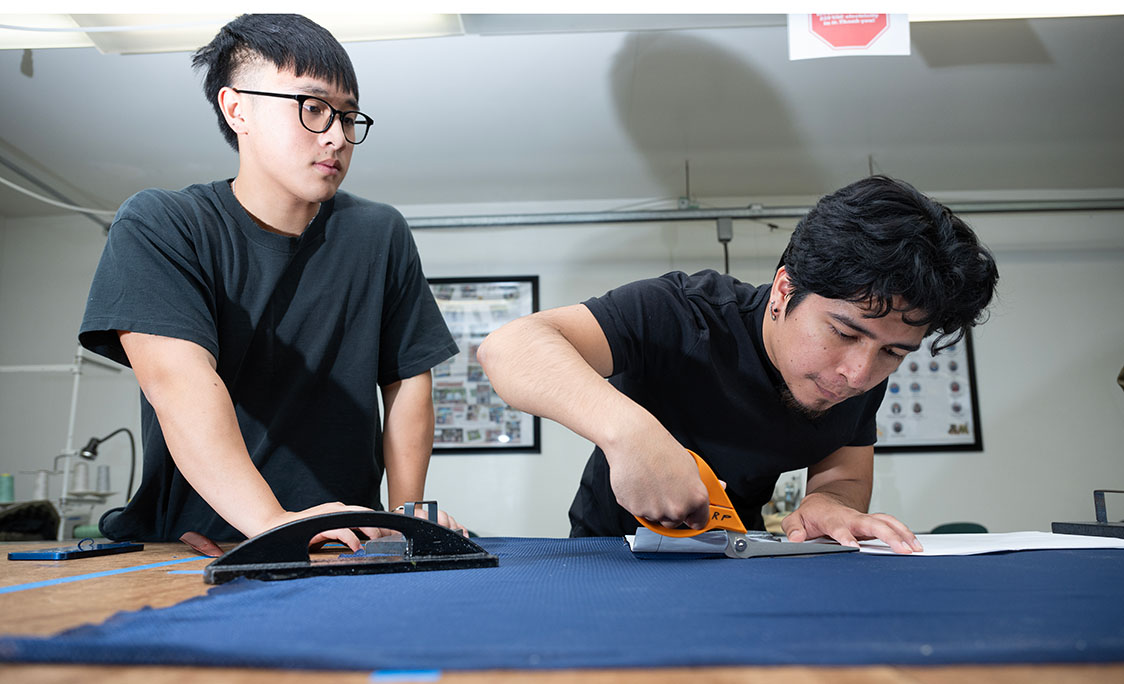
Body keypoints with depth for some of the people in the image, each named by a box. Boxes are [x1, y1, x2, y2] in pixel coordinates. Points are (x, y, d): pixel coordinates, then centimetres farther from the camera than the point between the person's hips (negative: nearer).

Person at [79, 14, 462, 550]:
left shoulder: (381, 236, 4)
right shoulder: (157, 228, -5)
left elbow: (407, 380, 6)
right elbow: (178, 379, -21)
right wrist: (272, 522, -34)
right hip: (183, 551, -2)